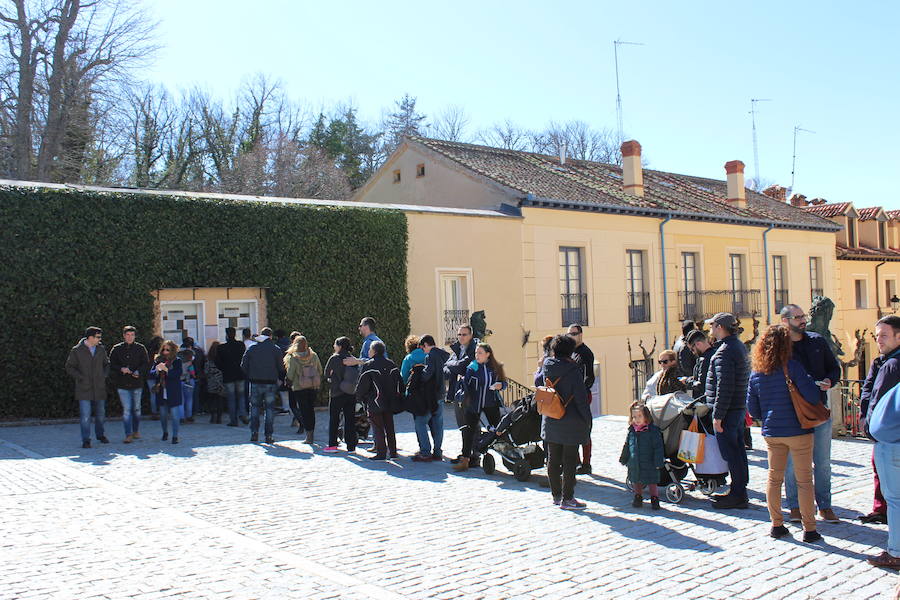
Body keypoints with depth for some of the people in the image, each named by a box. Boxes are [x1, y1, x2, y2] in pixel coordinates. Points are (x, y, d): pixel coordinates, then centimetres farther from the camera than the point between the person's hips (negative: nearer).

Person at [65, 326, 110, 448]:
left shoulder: (101, 349, 8)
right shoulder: (76, 350, -5)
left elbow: (106, 364, 20)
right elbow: (69, 367, -3)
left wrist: (104, 375, 5)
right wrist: (81, 377, -12)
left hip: (99, 388, 4)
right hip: (84, 388, -4)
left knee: (101, 414, 14)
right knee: (85, 415, -9)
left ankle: (100, 435, 32)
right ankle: (86, 440, -2)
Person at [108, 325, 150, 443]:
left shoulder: (140, 348, 4)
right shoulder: (116, 349, 4)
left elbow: (146, 364, 2)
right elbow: (111, 365, 4)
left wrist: (138, 372, -15)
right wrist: (121, 369, -15)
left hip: (137, 384, 1)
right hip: (122, 384, -1)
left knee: (136, 409, 12)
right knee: (126, 409, -7)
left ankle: (136, 431, 29)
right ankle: (128, 434, -3)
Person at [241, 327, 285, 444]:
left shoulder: (251, 348, 1)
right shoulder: (276, 349, -3)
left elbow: (243, 365, 2)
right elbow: (281, 368, -4)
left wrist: (250, 376, 14)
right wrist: (276, 376, 14)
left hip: (255, 383, 1)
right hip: (270, 383, -1)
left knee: (254, 407, 14)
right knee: (270, 409, 6)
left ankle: (254, 433, 4)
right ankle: (268, 436, 3)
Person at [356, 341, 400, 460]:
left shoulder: (368, 365, -11)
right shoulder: (391, 364, 8)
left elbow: (362, 385, -10)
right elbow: (398, 382, 11)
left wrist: (360, 397, 7)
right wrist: (395, 398, 18)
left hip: (375, 403, -6)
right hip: (390, 402, 6)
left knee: (378, 428, 0)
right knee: (389, 427, 12)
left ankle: (381, 453, -1)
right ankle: (393, 452, 15)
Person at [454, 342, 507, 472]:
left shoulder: (496, 367, 0)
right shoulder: (471, 367, -4)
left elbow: (504, 382, 10)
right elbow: (465, 384, -2)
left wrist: (500, 385, -12)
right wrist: (465, 399, -16)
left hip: (491, 404, 1)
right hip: (474, 404, -1)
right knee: (470, 431, -1)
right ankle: (465, 460, 2)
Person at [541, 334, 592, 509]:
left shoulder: (546, 367, 0)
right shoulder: (573, 369, -16)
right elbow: (581, 396, -16)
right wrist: (588, 419, -7)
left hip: (550, 421, 6)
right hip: (571, 422, -6)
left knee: (553, 459, 14)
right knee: (569, 460, 1)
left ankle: (556, 495, 23)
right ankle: (567, 499, 4)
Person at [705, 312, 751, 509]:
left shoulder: (724, 352, -19)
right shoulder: (739, 346, 14)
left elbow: (724, 387, -24)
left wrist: (718, 415, -21)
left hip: (727, 409, -10)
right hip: (740, 407, 10)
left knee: (729, 451, -4)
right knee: (738, 449, 15)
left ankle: (738, 495, 1)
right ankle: (739, 490, 24)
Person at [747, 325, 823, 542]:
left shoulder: (756, 372, 4)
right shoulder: (792, 366, -12)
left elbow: (752, 408, 8)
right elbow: (812, 397, -16)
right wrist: (809, 380, 3)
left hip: (771, 432, 5)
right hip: (798, 430, -4)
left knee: (774, 477, 12)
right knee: (804, 479, 3)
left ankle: (776, 525, 17)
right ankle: (809, 529, 7)